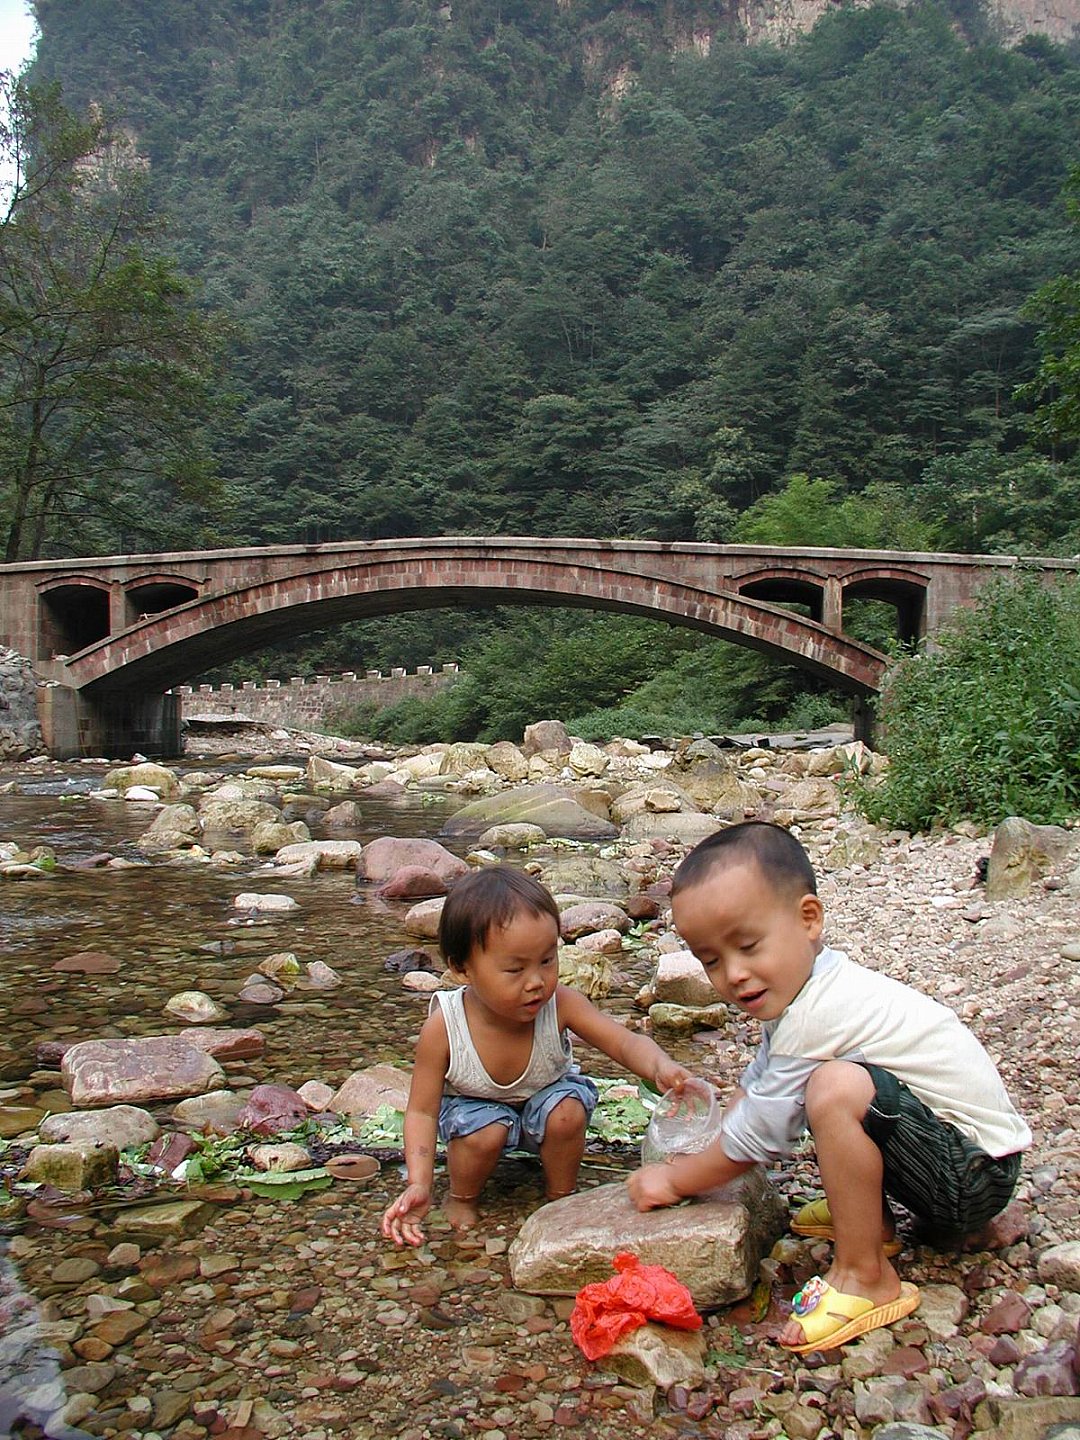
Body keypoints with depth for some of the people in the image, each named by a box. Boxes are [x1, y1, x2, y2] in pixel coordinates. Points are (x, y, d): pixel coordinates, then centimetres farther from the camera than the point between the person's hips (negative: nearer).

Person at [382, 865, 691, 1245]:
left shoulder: (560, 1004, -30)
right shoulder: (442, 1028, -33)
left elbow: (627, 1043, -30)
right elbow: (422, 1111, -23)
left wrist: (660, 1067, -54)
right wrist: (419, 1184, -35)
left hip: (546, 1098, 2)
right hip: (476, 1106, -2)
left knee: (567, 1113, -27)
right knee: (485, 1132, -30)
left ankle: (560, 1196, 4)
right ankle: (461, 1198, 3)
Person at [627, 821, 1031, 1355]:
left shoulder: (813, 1018, -25)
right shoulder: (803, 987, 4)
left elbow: (753, 1137, -16)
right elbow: (752, 1087, 17)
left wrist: (675, 1180, -1)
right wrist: (693, 1159, 9)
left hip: (973, 1181, -10)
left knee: (836, 1088, -32)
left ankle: (865, 1275, -15)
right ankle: (868, 1220, 16)